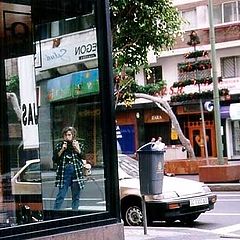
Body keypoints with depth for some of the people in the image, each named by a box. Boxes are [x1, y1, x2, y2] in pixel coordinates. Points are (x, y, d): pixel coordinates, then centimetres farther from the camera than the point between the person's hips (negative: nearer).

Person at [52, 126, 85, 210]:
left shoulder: (78, 145, 8)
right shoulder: (59, 145, 7)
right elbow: (54, 159, 2)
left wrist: (78, 149, -10)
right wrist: (62, 150, -6)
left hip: (76, 172, 1)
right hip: (64, 172, -1)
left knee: (76, 196, 6)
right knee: (61, 195, -6)